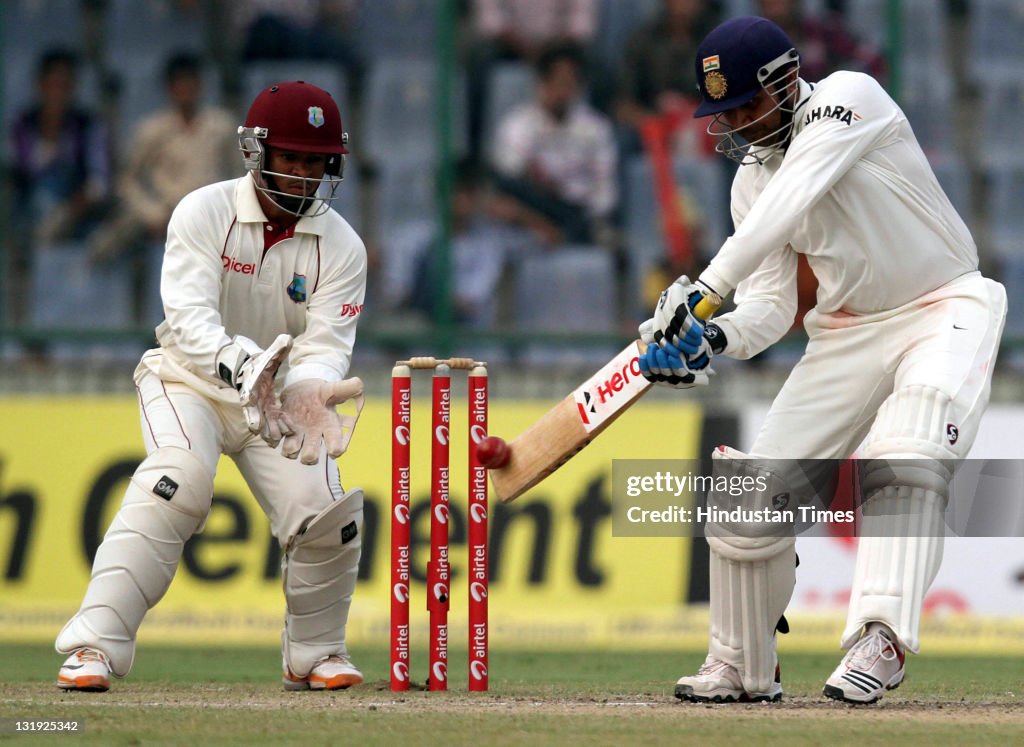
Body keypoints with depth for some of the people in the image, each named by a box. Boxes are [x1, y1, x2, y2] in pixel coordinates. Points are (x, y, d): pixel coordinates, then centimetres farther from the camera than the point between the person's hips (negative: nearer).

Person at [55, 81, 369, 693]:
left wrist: (309, 391, -42)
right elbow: (189, 319, -28)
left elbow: (326, 345, -17)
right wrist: (244, 368, -48)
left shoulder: (341, 247, -8)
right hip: (191, 383, -3)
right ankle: (94, 647, -33)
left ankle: (314, 654, 14)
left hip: (280, 396, 3)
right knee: (177, 481, -30)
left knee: (327, 515, -14)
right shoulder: (204, 213, -16)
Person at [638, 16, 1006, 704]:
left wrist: (706, 288, -39)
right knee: (749, 491, -1)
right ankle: (744, 669, 16)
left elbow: (792, 202, -30)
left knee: (907, 459, -33)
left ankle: (881, 637, -42)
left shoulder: (848, 97, -15)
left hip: (943, 309, -7)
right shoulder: (752, 178, 5)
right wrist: (714, 339, -22)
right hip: (846, 332, 7)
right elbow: (772, 305, 0)